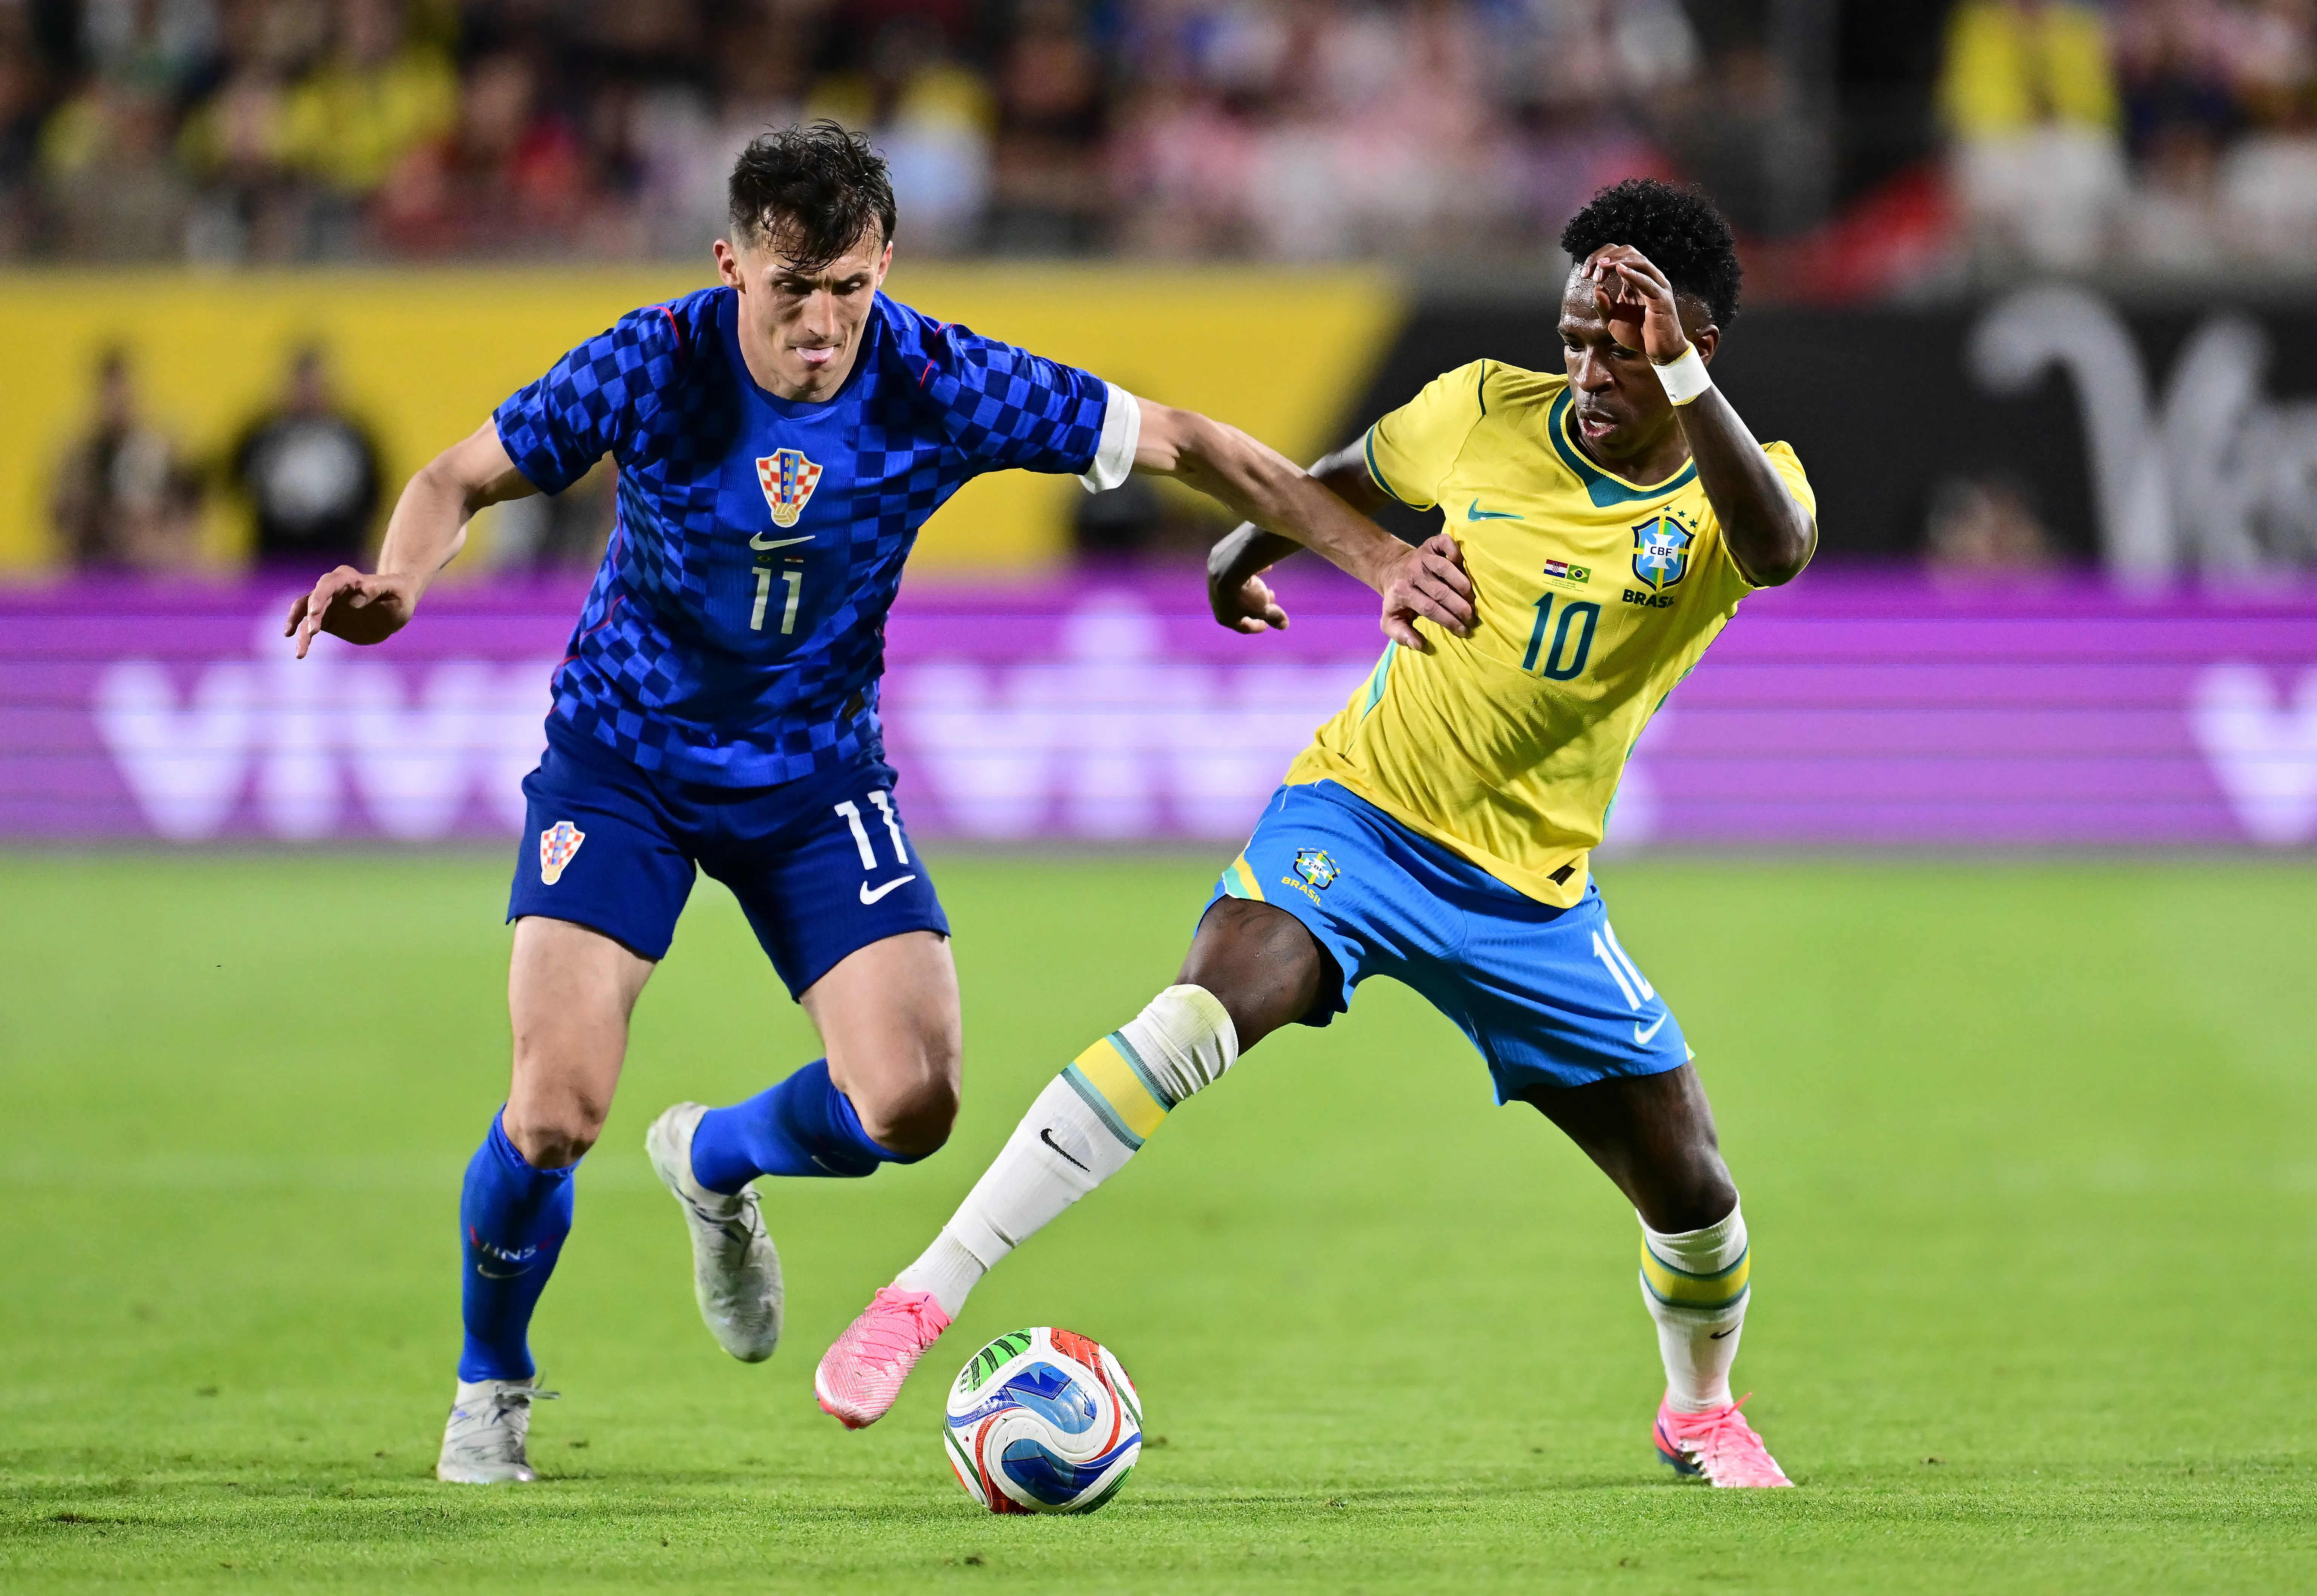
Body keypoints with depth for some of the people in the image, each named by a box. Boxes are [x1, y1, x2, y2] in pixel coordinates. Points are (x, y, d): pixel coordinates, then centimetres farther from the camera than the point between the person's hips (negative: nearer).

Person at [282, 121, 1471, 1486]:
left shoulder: (939, 385, -19)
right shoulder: (651, 370, -21)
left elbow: (1180, 444, -11)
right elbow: (466, 478, -9)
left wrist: (1379, 557, -14)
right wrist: (396, 582, -31)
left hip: (818, 771, 2)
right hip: (623, 758, -2)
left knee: (912, 1103, -12)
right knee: (557, 1113, -16)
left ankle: (716, 1162, 25)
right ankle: (492, 1385, 16)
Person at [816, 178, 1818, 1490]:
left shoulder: (1735, 489, -11)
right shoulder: (1488, 413, -7)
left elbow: (1780, 553, -39)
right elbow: (1349, 480, 17)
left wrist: (1674, 374, -50)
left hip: (1533, 892, 2)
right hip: (1359, 812, -2)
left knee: (1695, 1195, 3)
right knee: (1210, 1008, -31)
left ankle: (1701, 1409, 38)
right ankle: (926, 1296, -30)